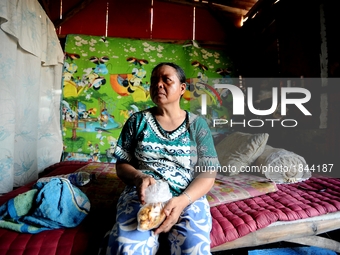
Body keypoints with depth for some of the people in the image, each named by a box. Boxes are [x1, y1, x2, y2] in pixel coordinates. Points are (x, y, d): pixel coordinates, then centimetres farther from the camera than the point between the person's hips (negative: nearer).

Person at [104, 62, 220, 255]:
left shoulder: (197, 124, 5)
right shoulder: (137, 120, 8)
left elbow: (207, 174, 0)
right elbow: (122, 164, 9)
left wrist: (183, 200, -18)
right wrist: (139, 177, -14)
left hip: (188, 197, 0)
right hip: (142, 194, 1)